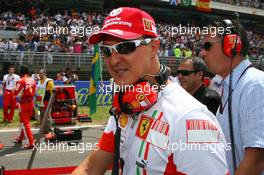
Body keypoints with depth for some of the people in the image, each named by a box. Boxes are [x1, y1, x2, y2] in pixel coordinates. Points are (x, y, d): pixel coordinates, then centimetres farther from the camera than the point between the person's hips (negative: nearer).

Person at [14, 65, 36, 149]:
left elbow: (17, 94, -12)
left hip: (23, 104, -7)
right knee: (23, 121, 22)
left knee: (25, 123, -2)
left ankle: (31, 143, -5)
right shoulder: (32, 80, 2)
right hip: (31, 102, 7)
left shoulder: (21, 81, -17)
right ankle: (20, 138, 37)